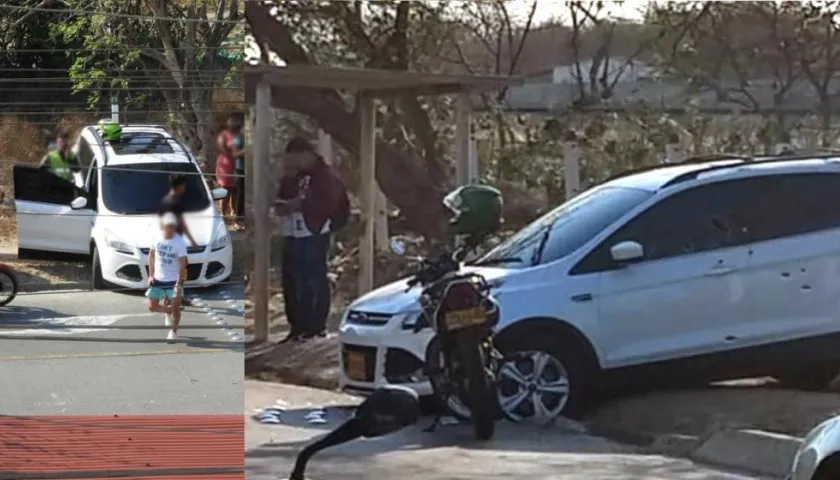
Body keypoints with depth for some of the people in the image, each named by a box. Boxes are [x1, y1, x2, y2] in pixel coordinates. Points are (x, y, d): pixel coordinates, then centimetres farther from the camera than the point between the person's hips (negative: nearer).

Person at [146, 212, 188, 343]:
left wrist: (178, 284, -23)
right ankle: (167, 311, 33)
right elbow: (151, 255, 9)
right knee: (151, 306, 2)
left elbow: (182, 264, -17)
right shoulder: (157, 239, -5)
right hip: (157, 279, 4)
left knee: (175, 307, -3)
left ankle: (173, 331, 19)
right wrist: (151, 274, 2)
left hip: (173, 280, -4)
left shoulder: (180, 243, -17)